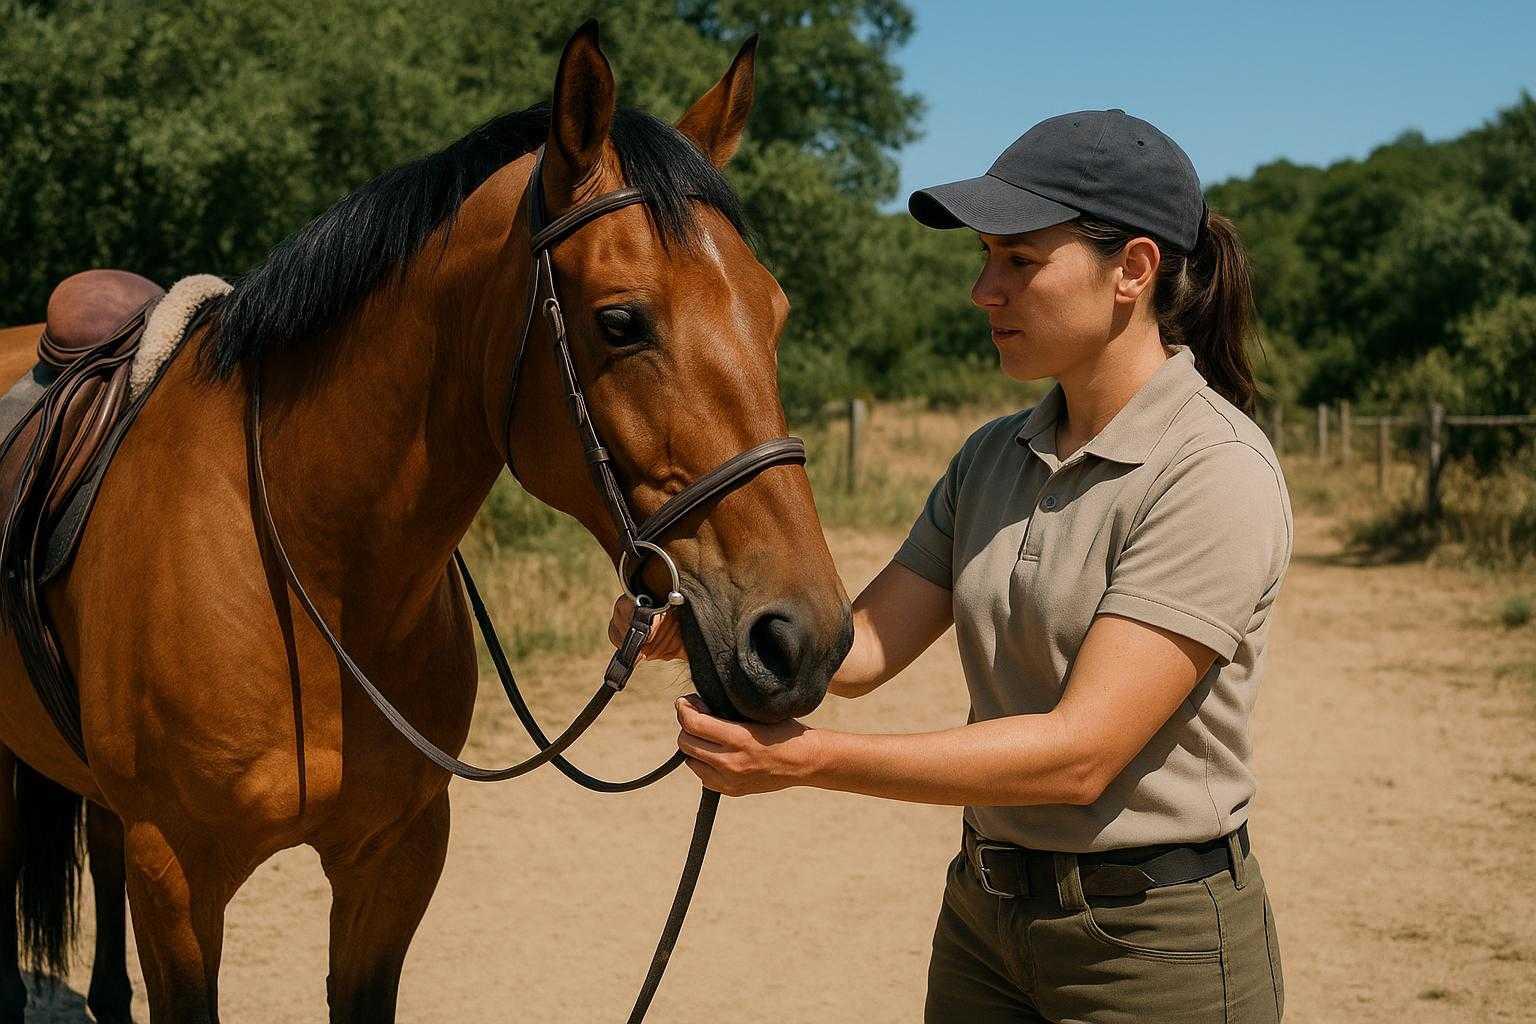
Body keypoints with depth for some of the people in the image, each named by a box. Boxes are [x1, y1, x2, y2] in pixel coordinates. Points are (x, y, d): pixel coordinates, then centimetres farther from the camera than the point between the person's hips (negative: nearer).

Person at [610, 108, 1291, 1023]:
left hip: (1155, 945, -6)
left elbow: (1080, 754, -25)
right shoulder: (996, 458, 4)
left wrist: (808, 758, -30)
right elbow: (863, 646, 3)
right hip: (985, 915, 7)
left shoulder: (1218, 474, -20)